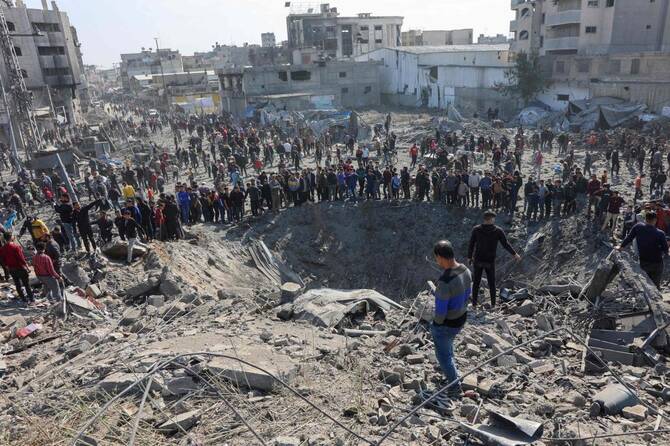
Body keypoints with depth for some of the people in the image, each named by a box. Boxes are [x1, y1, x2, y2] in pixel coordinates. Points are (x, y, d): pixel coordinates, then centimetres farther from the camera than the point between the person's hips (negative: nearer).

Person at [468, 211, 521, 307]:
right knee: (492, 283, 16)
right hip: (490, 262, -1)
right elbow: (506, 244, -3)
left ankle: (474, 304, 17)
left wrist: (470, 257, 8)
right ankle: (493, 304, 21)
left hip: (477, 260, 1)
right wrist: (515, 254, 12)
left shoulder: (476, 229, -9)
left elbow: (471, 245, -5)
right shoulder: (498, 231, -10)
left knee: (476, 282, 13)